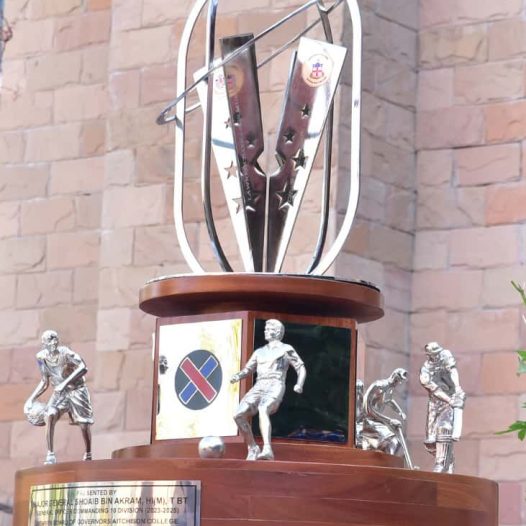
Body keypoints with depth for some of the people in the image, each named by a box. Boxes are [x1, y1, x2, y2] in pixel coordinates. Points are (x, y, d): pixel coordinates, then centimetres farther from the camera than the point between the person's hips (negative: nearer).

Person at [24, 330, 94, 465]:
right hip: (59, 392, 3)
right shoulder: (42, 357, -6)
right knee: (50, 416, -21)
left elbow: (83, 368, -36)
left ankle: (88, 455, 20)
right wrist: (32, 399, 1)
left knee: (84, 424, -3)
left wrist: (65, 383, -42)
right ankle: (50, 455, -18)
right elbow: (45, 382, 8)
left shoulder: (64, 353, -23)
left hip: (77, 389, -3)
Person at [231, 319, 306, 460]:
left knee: (263, 410, -38)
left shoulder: (286, 349, 12)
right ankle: (252, 449, 2)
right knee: (239, 415, -16)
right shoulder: (259, 352, 27)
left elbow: (301, 369, 9)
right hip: (259, 387, 6)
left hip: (275, 387, -6)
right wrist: (237, 376, 1)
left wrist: (299, 385, -12)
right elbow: (248, 370, 25)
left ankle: (267, 450, -52)